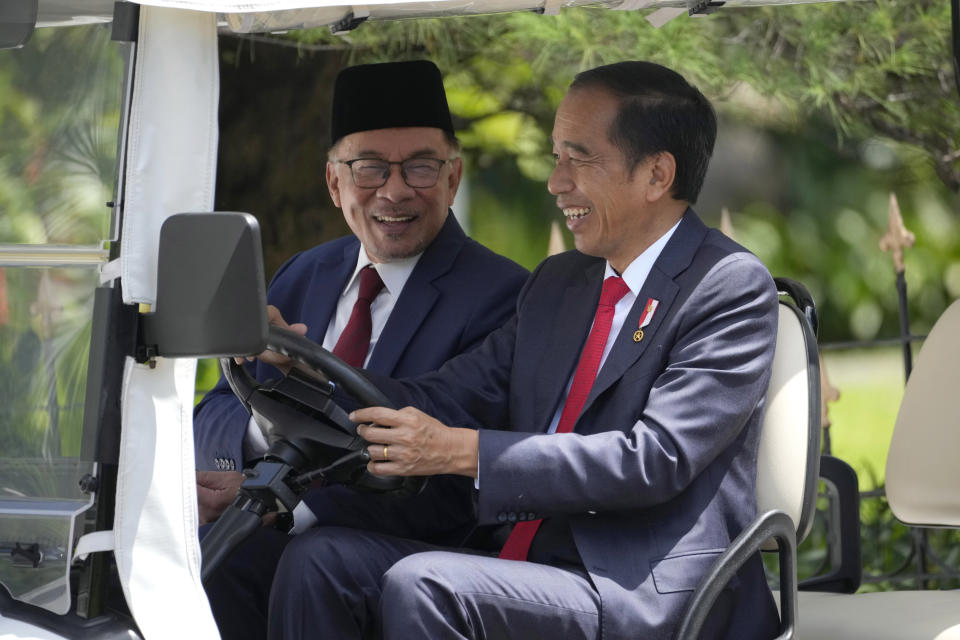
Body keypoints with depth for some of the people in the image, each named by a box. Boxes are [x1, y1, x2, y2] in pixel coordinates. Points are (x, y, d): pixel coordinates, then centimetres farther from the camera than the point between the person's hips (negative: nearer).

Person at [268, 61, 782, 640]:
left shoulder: (733, 287, -8)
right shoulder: (556, 283, 19)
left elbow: (656, 458, -19)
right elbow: (452, 399, 13)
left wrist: (462, 451, -23)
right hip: (533, 565, 8)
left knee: (421, 586, -28)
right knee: (321, 559, -9)